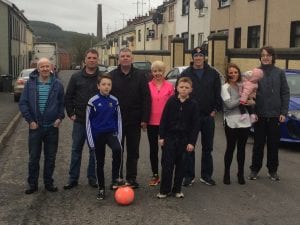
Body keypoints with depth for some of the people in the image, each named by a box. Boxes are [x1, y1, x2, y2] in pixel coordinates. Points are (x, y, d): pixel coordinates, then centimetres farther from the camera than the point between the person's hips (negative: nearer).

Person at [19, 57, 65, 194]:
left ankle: (48, 183, 23)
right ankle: (32, 184, 20)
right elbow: (23, 103, -2)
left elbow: (62, 103, 5)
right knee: (33, 157, 8)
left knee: (50, 157, 9)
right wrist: (30, 120, -9)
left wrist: (60, 118, -7)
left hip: (52, 127, 1)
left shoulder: (57, 84, -1)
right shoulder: (30, 83, -2)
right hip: (35, 126, 0)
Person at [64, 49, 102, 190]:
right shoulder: (76, 77, 3)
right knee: (76, 150, 7)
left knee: (95, 151, 8)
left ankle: (92, 178, 20)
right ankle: (73, 178, 17)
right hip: (79, 120, 1)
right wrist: (71, 113, 1)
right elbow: (68, 97, 7)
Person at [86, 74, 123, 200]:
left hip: (111, 133, 1)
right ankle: (101, 188, 25)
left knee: (117, 149, -30)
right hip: (98, 135, 0)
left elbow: (118, 120, 6)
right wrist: (91, 141, -6)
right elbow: (88, 122, -3)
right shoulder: (93, 102, -7)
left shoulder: (114, 101, -1)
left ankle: (115, 178, -14)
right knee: (100, 163, 9)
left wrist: (119, 138, 1)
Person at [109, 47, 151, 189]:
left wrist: (144, 119, -8)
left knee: (133, 151, 9)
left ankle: (131, 178, 20)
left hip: (134, 121, 0)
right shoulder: (112, 76, 2)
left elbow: (146, 99, -3)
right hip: (116, 120, 0)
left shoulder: (140, 76, 0)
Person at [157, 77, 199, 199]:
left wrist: (192, 142, -6)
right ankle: (164, 190, 10)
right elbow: (164, 119, 1)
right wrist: (161, 136, -3)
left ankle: (177, 189, 22)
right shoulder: (171, 101, -1)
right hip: (169, 136, 0)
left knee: (180, 164, 9)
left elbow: (195, 125, -2)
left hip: (184, 138, 0)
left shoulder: (193, 104, -2)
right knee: (167, 164, -1)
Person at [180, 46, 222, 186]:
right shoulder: (186, 74, 0)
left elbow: (218, 93, 6)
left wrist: (215, 109, -1)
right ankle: (189, 176, 15)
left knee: (207, 148, 10)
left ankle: (206, 175, 22)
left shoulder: (213, 74, 3)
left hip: (208, 116, 1)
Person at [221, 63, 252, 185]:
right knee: (230, 148, 3)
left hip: (244, 121, 4)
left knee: (241, 149, 10)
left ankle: (240, 174, 21)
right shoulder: (225, 87, -3)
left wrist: (249, 101, -7)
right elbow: (229, 104, -14)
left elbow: (251, 102, 14)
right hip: (231, 122, -4)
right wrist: (243, 99, -9)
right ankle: (226, 174, 16)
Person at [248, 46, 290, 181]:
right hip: (259, 114, 0)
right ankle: (255, 169, 19)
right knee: (258, 144, 8)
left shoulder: (279, 73, 1)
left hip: (275, 114, 1)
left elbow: (285, 93, 2)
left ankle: (273, 170, 21)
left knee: (273, 144, 9)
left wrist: (283, 112, -4)